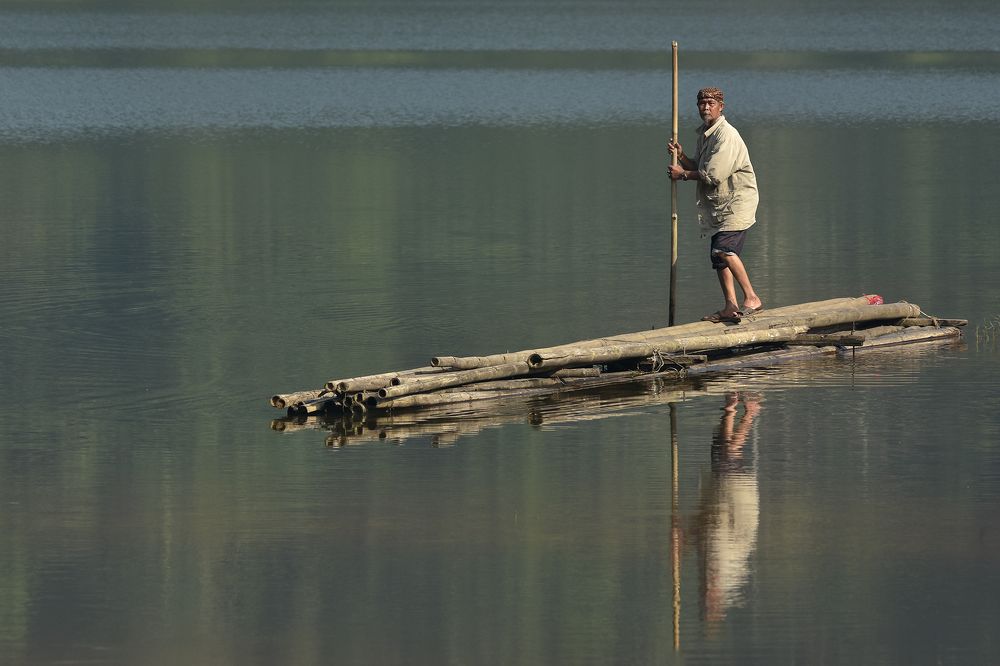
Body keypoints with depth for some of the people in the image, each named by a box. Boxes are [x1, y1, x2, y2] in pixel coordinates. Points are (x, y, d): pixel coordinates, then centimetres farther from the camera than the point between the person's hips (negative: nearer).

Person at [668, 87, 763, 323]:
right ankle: (730, 307, 12)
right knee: (719, 256, 8)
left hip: (737, 200, -10)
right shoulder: (704, 133, 15)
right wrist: (681, 156, 4)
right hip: (719, 204, 10)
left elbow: (713, 175, -20)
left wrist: (683, 174, -7)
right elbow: (698, 168, 22)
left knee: (724, 248, -24)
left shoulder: (726, 135, -16)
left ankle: (751, 298, -21)